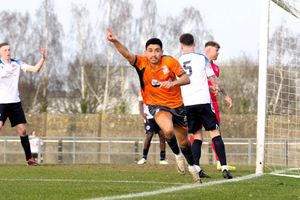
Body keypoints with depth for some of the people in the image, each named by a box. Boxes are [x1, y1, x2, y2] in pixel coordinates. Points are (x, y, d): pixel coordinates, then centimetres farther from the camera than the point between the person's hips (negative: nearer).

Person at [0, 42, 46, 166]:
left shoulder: (17, 64, 7)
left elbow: (35, 69, 4)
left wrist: (43, 59, -9)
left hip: (15, 102, 4)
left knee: (22, 129, 3)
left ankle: (29, 158, 9)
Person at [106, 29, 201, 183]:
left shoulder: (170, 62, -13)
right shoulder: (141, 62, -13)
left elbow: (186, 79, -16)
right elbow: (127, 54, -31)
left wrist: (173, 83, -36)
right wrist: (115, 42, -50)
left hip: (176, 105, 2)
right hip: (156, 106, -2)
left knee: (183, 141, 14)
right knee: (168, 130, -32)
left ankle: (192, 168, 40)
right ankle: (177, 155, -2)